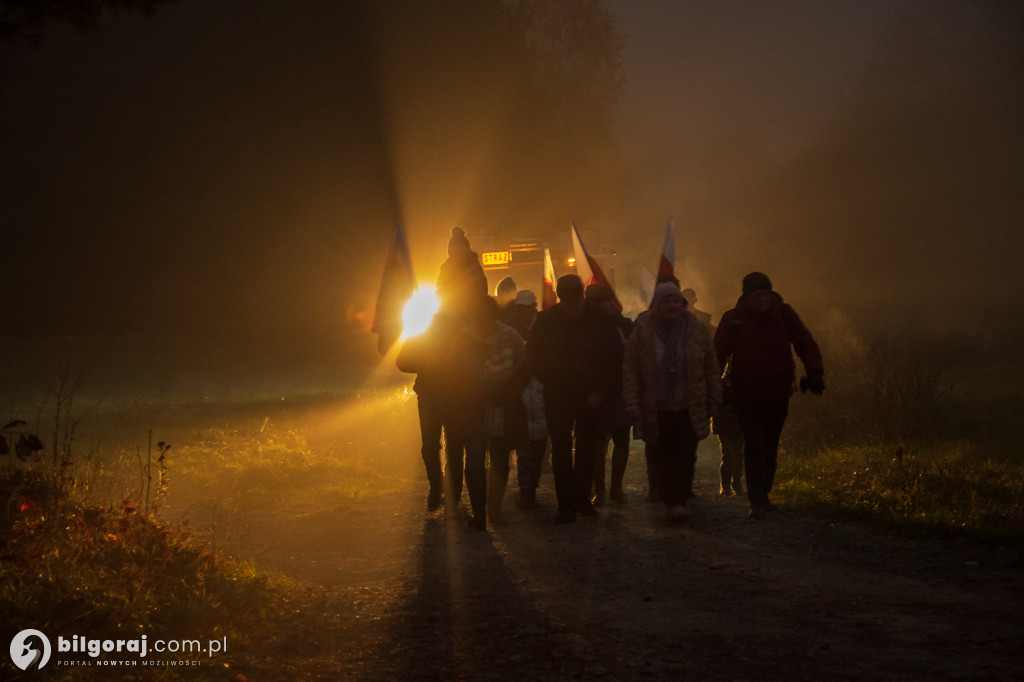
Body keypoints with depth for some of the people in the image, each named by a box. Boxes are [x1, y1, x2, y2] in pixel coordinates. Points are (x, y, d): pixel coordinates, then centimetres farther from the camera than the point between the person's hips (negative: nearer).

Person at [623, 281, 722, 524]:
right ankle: (672, 502, 9)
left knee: (685, 458, -11)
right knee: (664, 459, 2)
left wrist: (713, 400, 8)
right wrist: (632, 402, -8)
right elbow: (630, 369, -1)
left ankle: (678, 502, -9)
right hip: (656, 411, 0)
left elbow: (711, 367, 10)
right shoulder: (643, 331, 0)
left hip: (689, 410, 0)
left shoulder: (696, 330, 4)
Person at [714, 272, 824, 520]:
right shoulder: (733, 319, -5)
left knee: (770, 449, 13)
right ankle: (757, 502, -10)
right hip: (747, 396, -3)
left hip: (778, 395, 3)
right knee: (754, 447, -11)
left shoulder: (784, 313, -1)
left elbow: (805, 343, -2)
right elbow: (718, 353, -5)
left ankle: (763, 496, 28)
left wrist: (814, 371, -18)